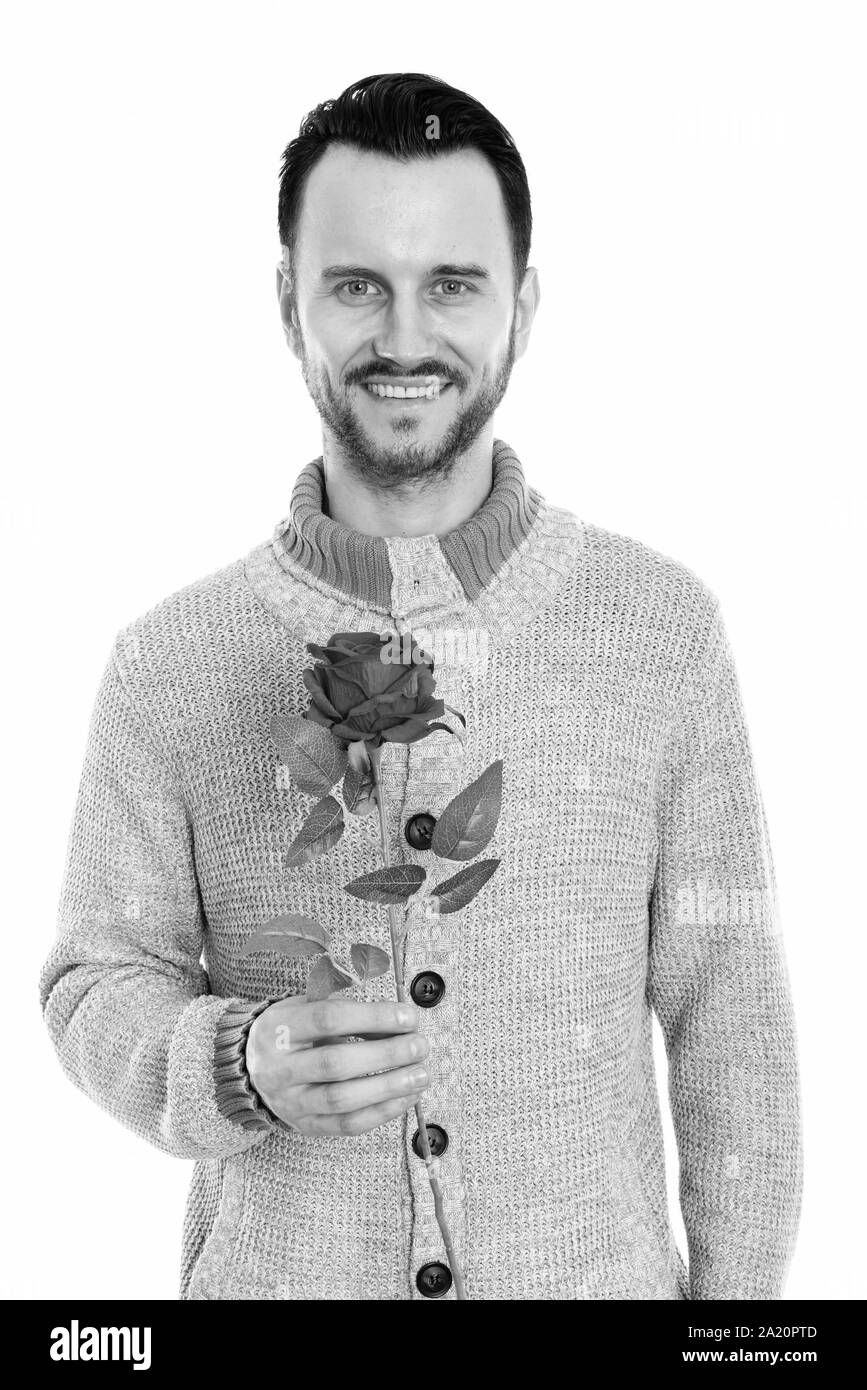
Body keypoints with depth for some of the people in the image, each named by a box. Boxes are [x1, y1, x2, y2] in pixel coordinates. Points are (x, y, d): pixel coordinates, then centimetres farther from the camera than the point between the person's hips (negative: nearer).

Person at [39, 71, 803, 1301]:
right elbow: (97, 980, -1)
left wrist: (739, 1290, -2)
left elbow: (724, 1007, -3)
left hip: (598, 1273, 1)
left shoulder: (664, 627, -8)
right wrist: (245, 1069, -20)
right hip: (275, 1272, 0)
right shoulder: (171, 666, -9)